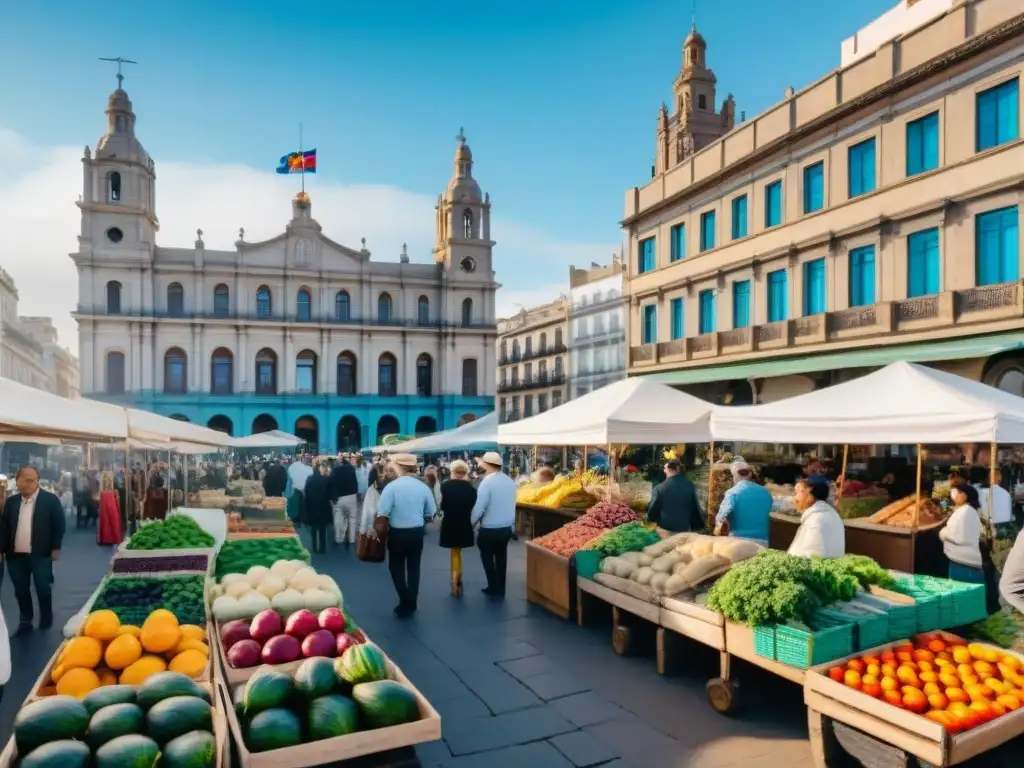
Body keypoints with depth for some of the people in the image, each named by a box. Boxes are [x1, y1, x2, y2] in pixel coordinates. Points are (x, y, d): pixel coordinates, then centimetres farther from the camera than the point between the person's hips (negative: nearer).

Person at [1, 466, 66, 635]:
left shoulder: (50, 499, -5)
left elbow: (58, 524, -6)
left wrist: (55, 547, -9)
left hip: (40, 553, -4)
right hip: (16, 555, 4)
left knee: (43, 588, 0)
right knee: (21, 590, 10)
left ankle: (46, 620, 18)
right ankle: (25, 621, 24)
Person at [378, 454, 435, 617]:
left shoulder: (392, 486, -15)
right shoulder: (423, 487, -4)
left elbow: (382, 513, -19)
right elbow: (430, 513, 3)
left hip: (397, 533, -3)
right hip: (417, 533, 3)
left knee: (396, 567, 14)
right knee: (413, 567, 15)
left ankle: (405, 603, 8)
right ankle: (411, 604, 21)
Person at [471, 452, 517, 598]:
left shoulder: (487, 482, -20)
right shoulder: (510, 481, 0)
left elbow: (479, 507, -19)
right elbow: (512, 504, 8)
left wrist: (470, 523, -5)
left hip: (489, 530, -6)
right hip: (506, 528, 6)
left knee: (488, 559, 13)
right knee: (501, 559, 16)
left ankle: (493, 589, 18)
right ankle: (500, 589, 24)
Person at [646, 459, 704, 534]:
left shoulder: (659, 489, -15)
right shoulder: (689, 485, -6)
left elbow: (653, 508, -6)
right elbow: (696, 508, 1)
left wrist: (651, 519, 16)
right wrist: (699, 525, 12)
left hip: (665, 528, -2)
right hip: (684, 528, 2)